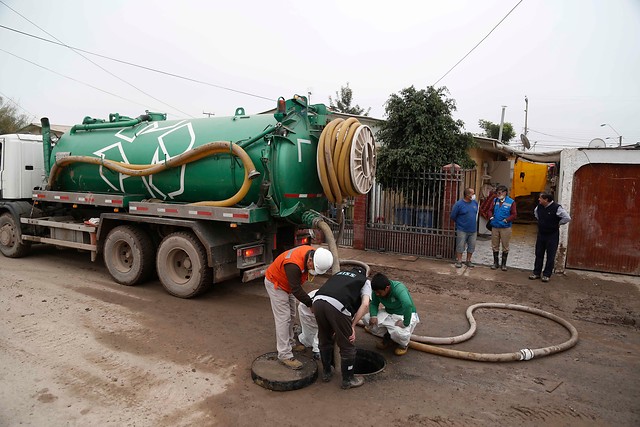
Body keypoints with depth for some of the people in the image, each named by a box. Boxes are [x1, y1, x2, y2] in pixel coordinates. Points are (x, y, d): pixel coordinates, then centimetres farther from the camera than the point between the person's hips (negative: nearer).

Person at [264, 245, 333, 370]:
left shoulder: (312, 253, -17)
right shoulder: (293, 264, -41)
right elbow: (296, 290, -32)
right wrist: (311, 304, -24)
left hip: (287, 284, 9)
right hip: (275, 284, -9)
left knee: (291, 316, 16)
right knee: (283, 318, -10)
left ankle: (290, 343, 33)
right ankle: (285, 355, -6)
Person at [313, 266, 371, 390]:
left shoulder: (339, 274, 37)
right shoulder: (365, 281, 25)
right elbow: (365, 304, 5)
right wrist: (353, 326, 8)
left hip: (318, 301, 5)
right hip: (338, 306, -5)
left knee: (325, 341, 27)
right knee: (347, 346, 16)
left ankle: (326, 373, 44)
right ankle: (348, 380, 31)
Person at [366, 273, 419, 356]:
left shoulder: (398, 288, -35)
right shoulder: (377, 291, -15)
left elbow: (408, 305, -51)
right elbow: (374, 304, -2)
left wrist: (405, 323, -46)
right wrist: (373, 316, -21)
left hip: (405, 315, -6)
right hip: (388, 313, 6)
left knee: (398, 332, -37)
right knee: (367, 319, -15)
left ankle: (404, 344, 3)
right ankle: (387, 337, 12)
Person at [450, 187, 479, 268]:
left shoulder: (475, 203, 3)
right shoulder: (459, 204, -12)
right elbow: (453, 216, -4)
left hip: (473, 230, 5)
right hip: (462, 230, -5)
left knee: (471, 246, 10)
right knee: (460, 246, 1)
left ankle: (468, 261, 23)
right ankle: (459, 261, 11)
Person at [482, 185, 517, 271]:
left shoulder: (511, 202, -5)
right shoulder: (495, 201, 7)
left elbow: (514, 214, -7)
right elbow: (489, 210, 13)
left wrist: (506, 220, -17)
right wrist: (491, 217, -4)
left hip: (505, 228, -4)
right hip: (495, 227, 4)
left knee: (505, 247, 5)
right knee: (495, 246, 10)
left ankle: (503, 264, 17)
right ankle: (496, 263, 22)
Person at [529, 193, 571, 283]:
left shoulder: (556, 208, -20)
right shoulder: (539, 206, 0)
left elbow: (567, 218, -19)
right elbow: (535, 212, 24)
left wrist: (558, 224, -8)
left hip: (552, 235, -6)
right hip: (541, 234, 6)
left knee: (550, 256, 4)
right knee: (539, 254, 11)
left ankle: (546, 275, 12)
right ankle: (536, 273, 20)